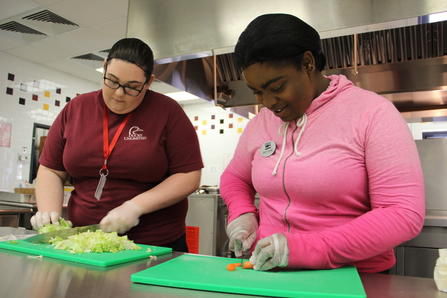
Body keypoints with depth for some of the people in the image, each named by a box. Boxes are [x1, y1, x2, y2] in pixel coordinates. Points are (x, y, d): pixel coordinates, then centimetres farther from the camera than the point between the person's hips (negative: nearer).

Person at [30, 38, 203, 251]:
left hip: (155, 246, -1)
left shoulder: (167, 112, -9)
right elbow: (51, 170, 8)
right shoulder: (75, 109, 3)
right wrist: (49, 211, -8)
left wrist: (136, 206, -19)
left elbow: (189, 176, -12)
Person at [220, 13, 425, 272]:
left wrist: (310, 249, -22)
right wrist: (242, 212, -2)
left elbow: (405, 214, -15)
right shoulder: (259, 123, 4)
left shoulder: (372, 113, -10)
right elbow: (235, 177, 19)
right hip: (269, 273, 3)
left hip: (352, 278, -2)